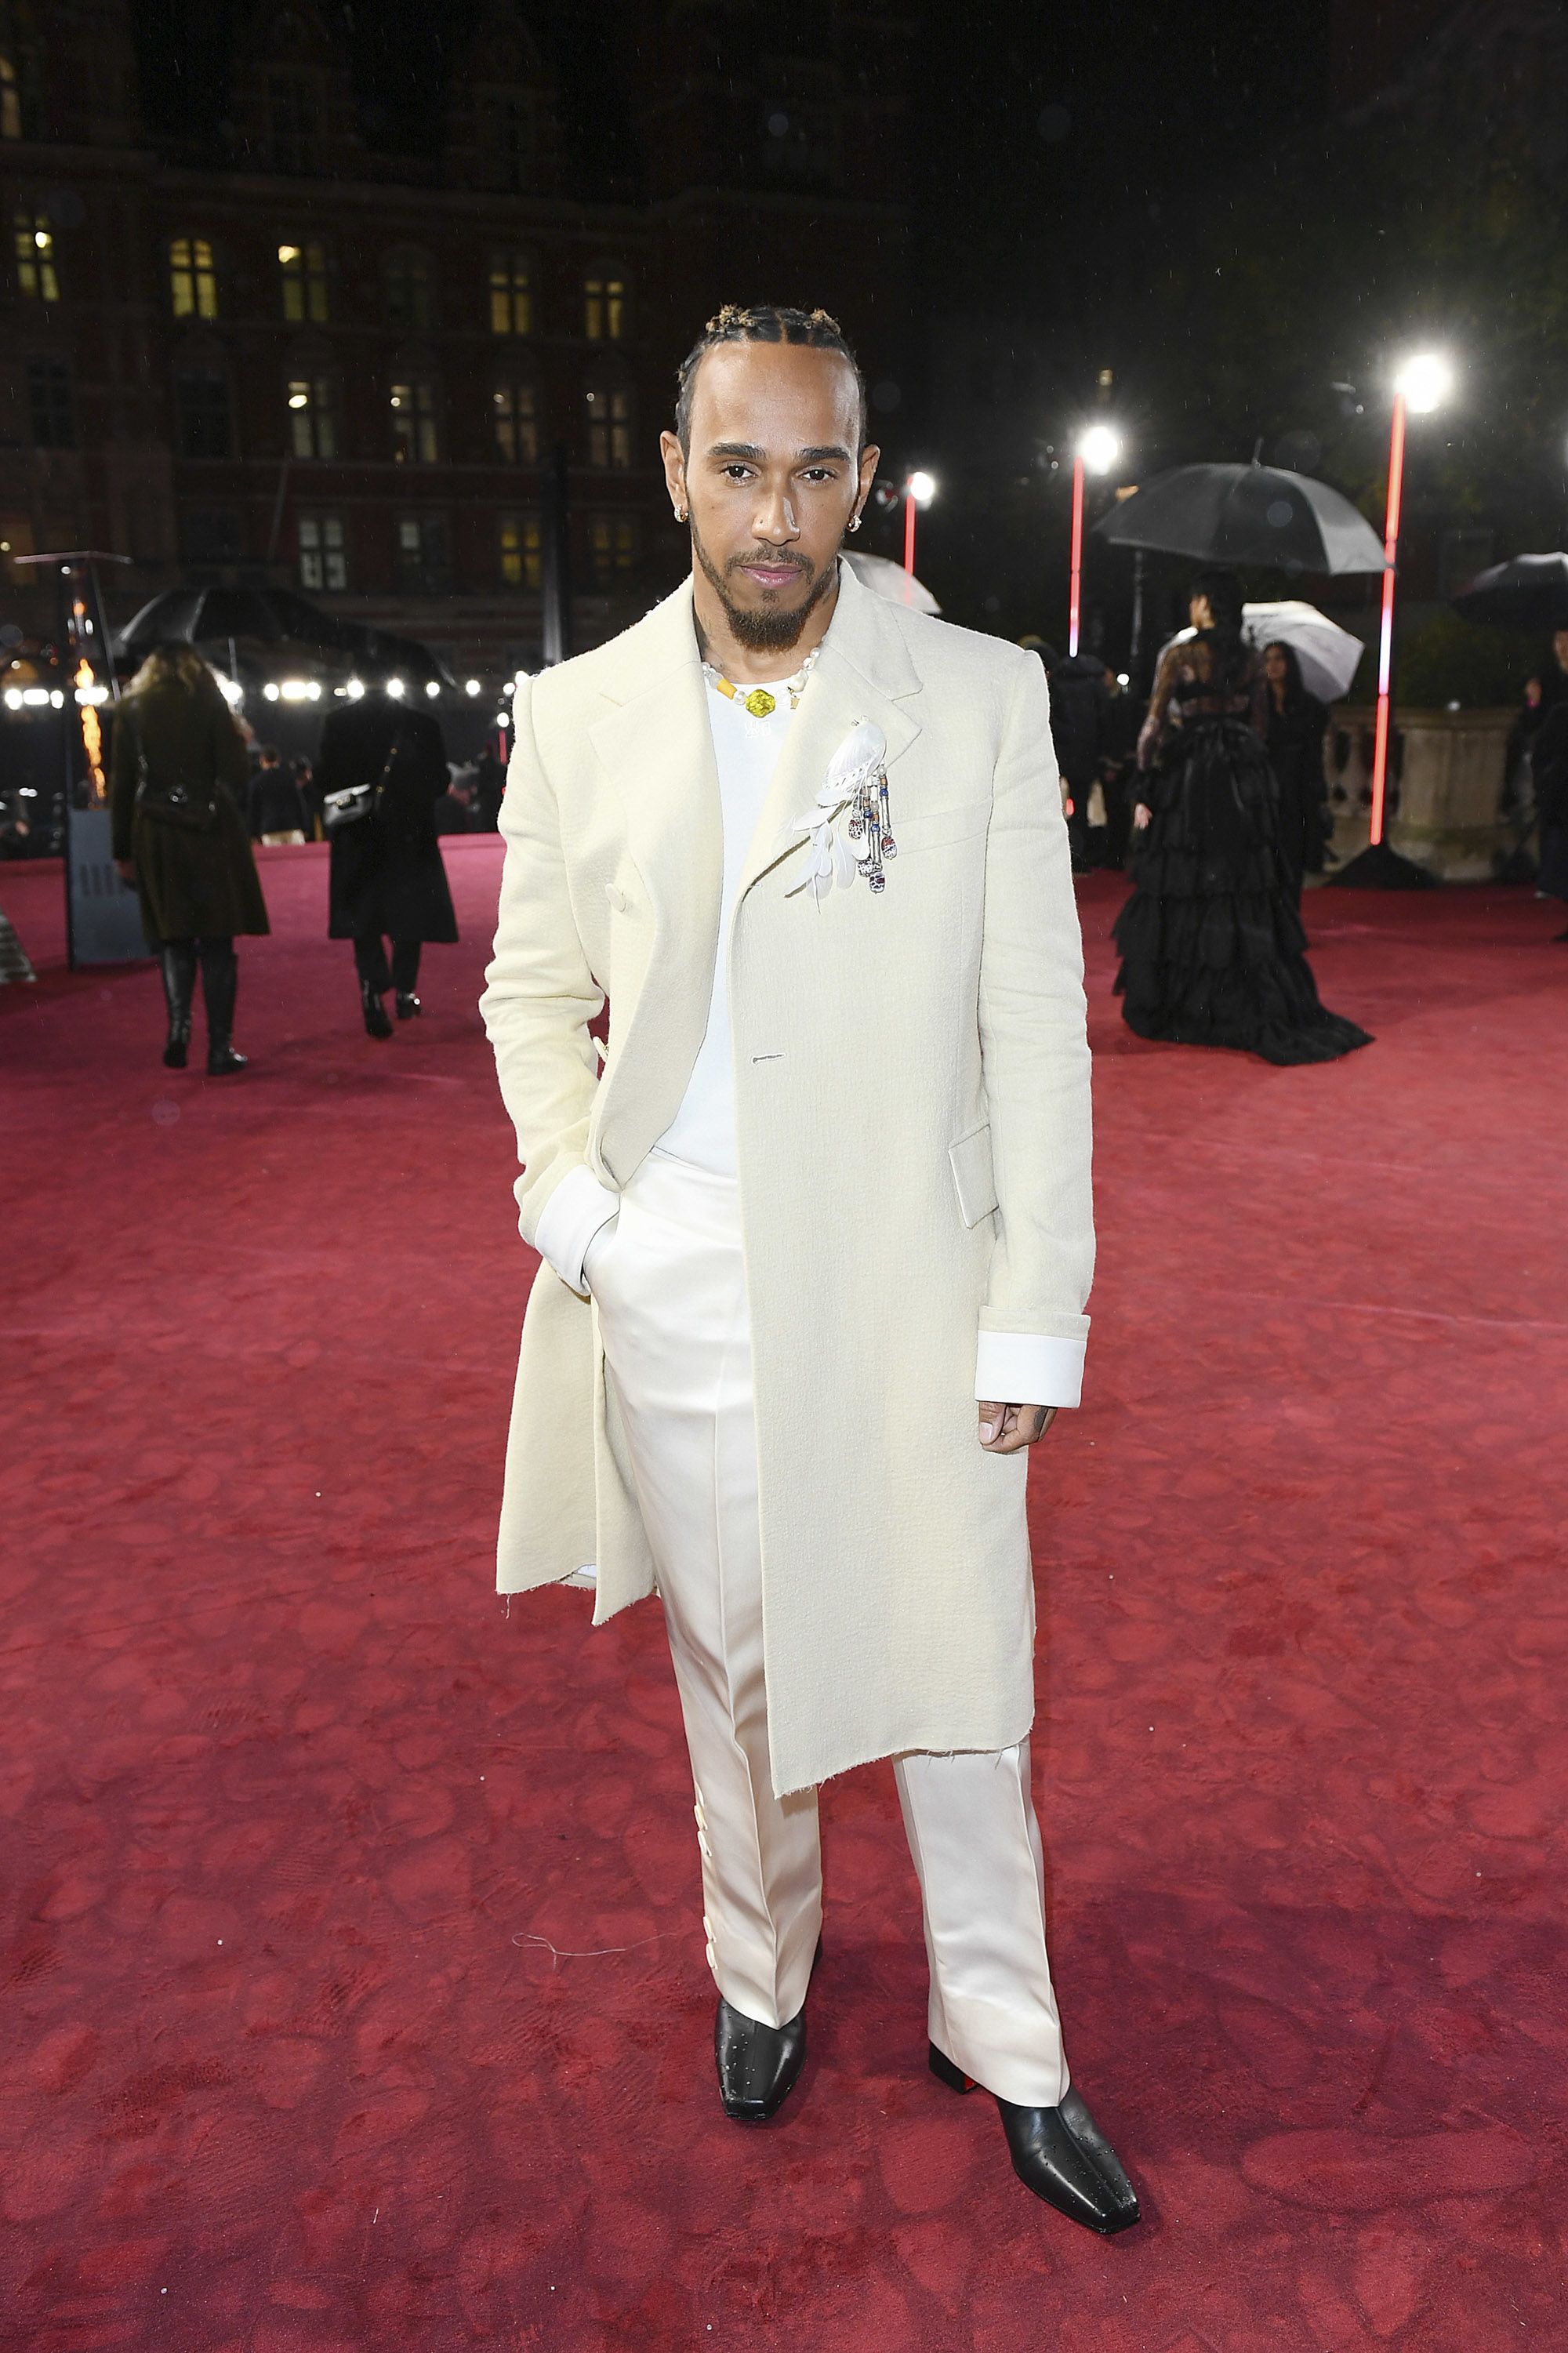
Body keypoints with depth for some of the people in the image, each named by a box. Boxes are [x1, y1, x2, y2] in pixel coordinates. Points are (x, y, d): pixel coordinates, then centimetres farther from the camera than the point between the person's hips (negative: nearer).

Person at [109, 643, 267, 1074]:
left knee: (173, 939, 13)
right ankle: (220, 1047, 0)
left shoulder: (131, 707, 7)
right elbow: (235, 771, -6)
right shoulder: (207, 699, 1)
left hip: (155, 837, 2)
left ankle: (178, 1030, -4)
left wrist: (122, 848, 9)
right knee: (216, 942, 2)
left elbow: (121, 783, 5)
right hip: (210, 832, -2)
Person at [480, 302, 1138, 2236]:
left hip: (909, 1288, -1)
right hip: (677, 1296, 2)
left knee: (955, 1689, 8)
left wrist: (1035, 1316, -6)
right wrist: (571, 1186, -4)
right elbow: (532, 986, 12)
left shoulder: (984, 699, -3)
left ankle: (1007, 2048, 34)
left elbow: (1034, 1024, -4)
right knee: (730, 1664, 18)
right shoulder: (574, 714, 2)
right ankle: (760, 1974, 44)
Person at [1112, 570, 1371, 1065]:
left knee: (1182, 893, 1)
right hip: (1244, 786, 5)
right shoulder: (1251, 662, 7)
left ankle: (1174, 1010, 6)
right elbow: (1258, 726, 12)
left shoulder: (1179, 656, -8)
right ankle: (1252, 1008, 12)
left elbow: (1154, 727, -11)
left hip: (1187, 782, -5)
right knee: (1244, 895, 9)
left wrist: (1144, 792, -7)